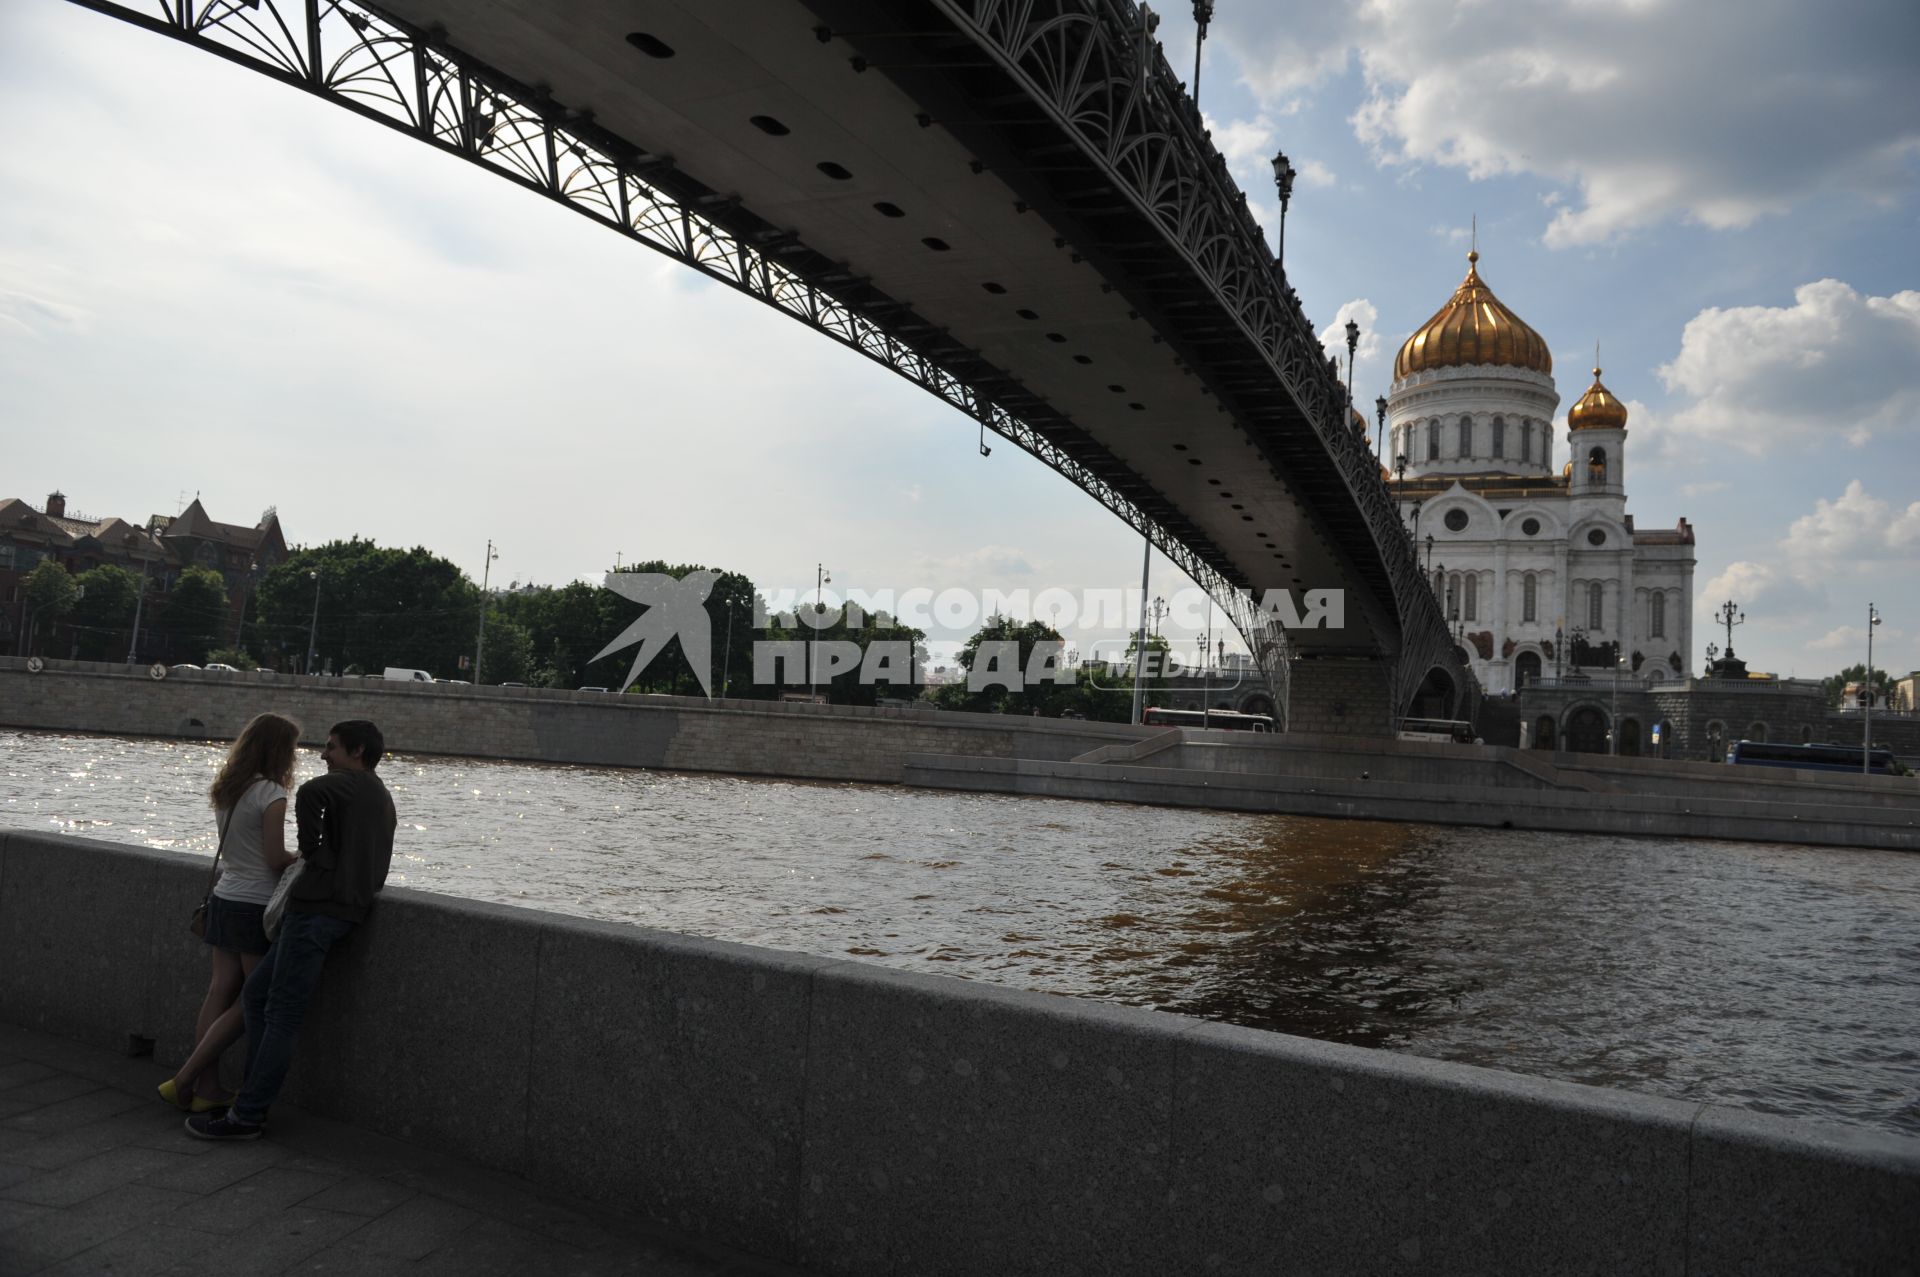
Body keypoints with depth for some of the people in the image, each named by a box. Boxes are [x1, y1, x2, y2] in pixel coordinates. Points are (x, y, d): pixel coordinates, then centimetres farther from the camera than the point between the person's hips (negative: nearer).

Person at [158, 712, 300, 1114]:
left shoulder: (226, 790, 9)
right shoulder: (271, 794, -15)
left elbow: (240, 849, 14)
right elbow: (275, 858, -15)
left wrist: (293, 859, 12)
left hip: (225, 898, 8)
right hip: (258, 906, -8)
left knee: (220, 993, 8)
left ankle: (206, 1090, 12)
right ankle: (186, 1078, 1)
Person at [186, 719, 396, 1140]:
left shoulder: (349, 782, -2)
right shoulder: (381, 799, 23)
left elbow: (309, 794, -18)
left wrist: (309, 849, -3)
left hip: (318, 909, -9)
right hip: (347, 907, 9)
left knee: (282, 1014, -6)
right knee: (255, 994, 16)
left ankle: (246, 1116, -2)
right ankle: (254, 1100, 16)